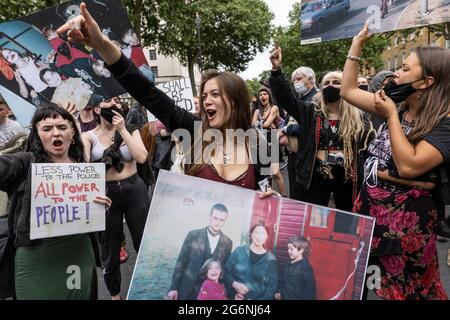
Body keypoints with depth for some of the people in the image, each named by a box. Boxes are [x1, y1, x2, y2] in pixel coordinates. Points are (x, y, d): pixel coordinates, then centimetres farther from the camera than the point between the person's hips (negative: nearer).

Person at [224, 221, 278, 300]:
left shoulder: (270, 260, -6)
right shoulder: (239, 251, -5)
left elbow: (271, 288, -3)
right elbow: (225, 272, 1)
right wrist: (234, 284, -15)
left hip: (257, 298, 0)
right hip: (234, 297, 0)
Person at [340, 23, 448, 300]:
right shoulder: (397, 106, 4)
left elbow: (408, 166, -28)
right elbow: (349, 91, 9)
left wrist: (391, 115, -20)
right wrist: (358, 42, 7)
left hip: (406, 218, -6)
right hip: (369, 207, 7)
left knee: (406, 291, 12)